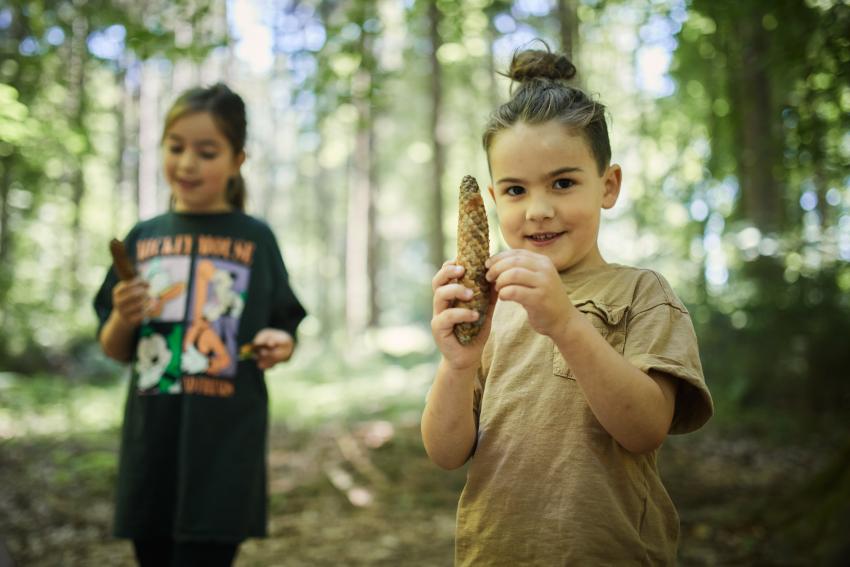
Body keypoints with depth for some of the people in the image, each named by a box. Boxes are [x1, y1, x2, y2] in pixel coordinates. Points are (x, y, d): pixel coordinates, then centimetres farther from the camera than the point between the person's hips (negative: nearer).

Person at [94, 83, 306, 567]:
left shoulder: (255, 238, 0)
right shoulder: (143, 238, 7)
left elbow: (284, 333, 6)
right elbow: (115, 351, 10)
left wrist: (279, 345, -16)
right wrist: (122, 318, -11)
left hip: (225, 444, -3)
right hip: (151, 441, 3)